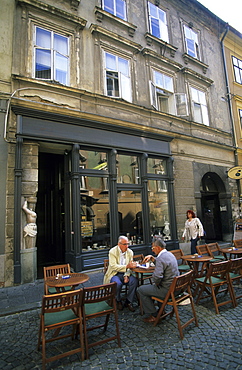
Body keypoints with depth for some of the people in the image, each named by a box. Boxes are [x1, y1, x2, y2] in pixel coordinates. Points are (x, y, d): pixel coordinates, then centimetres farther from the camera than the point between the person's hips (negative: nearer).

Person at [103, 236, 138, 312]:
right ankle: (118, 301, -2)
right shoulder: (112, 251, -13)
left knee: (134, 281, -23)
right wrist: (127, 266, -34)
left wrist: (126, 275, -17)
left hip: (125, 273, 4)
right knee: (118, 283, -33)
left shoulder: (130, 252, 2)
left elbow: (130, 266, 3)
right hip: (114, 274, -4)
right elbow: (113, 266, -22)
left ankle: (128, 302, -3)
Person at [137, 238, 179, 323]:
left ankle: (153, 315, 11)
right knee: (150, 286, 31)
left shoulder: (161, 258, -24)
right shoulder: (169, 254, 6)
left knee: (140, 290, 2)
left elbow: (157, 277, -32)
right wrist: (152, 258, 11)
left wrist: (156, 283, -11)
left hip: (168, 290, -10)